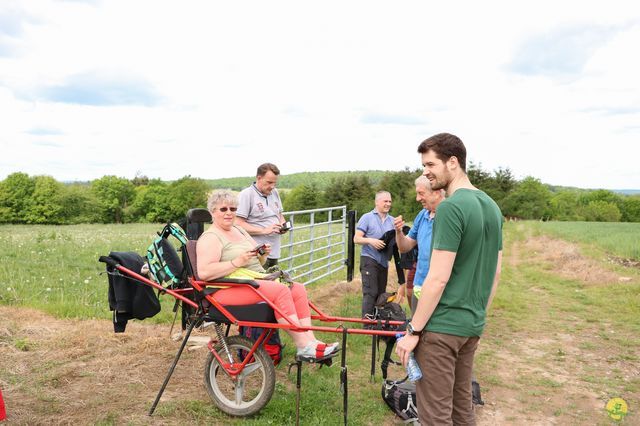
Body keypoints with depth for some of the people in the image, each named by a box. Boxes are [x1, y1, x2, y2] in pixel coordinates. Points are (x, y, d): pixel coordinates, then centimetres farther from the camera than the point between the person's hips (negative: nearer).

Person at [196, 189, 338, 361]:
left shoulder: (239, 231, 21)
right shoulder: (210, 238, -5)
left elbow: (257, 262, 25)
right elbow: (203, 272, -20)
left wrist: (263, 254, 1)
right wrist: (237, 262, -22)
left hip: (258, 280, 9)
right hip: (229, 289, -8)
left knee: (298, 289, -10)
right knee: (281, 291, -27)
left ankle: (310, 340, -17)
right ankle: (303, 347, -24)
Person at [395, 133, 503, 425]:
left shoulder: (450, 208, -19)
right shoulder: (491, 207, 9)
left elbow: (438, 279, -21)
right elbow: (496, 272, 14)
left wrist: (413, 330, -14)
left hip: (441, 325, -9)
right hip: (472, 325, 9)